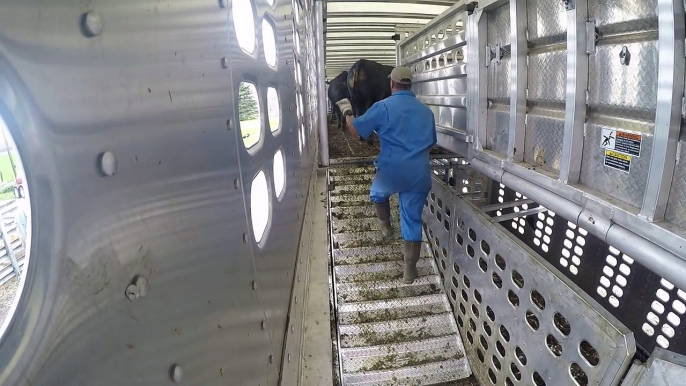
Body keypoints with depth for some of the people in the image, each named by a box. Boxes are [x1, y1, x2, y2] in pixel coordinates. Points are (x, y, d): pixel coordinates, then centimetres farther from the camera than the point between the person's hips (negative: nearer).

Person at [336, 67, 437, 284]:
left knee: (377, 193, 32)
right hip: (419, 175, 4)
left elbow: (355, 129, 0)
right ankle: (410, 270, 16)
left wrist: (347, 112, 19)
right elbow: (431, 143, 23)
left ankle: (385, 226, 39)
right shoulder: (426, 111, 13)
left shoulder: (383, 107, -3)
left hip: (392, 172, -4)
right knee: (413, 221, 10)